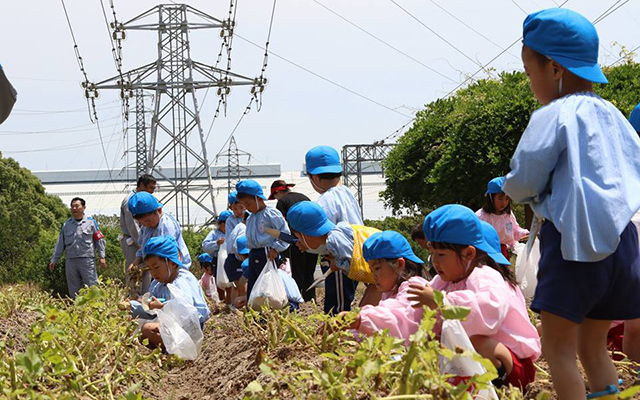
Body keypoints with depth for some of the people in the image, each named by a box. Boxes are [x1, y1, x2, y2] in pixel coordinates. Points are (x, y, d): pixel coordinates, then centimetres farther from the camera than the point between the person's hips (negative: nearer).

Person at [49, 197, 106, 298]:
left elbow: (99, 240, 8)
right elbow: (60, 244, 17)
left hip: (87, 259, -3)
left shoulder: (91, 222, 7)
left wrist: (102, 256, -2)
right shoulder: (66, 224, 15)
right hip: (71, 261, 3)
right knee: (73, 290, 5)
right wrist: (54, 260, 12)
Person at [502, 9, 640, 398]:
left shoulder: (553, 116, -9)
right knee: (593, 347, 15)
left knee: (558, 348, -2)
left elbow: (522, 183, -9)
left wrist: (519, 191, 13)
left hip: (573, 239, -8)